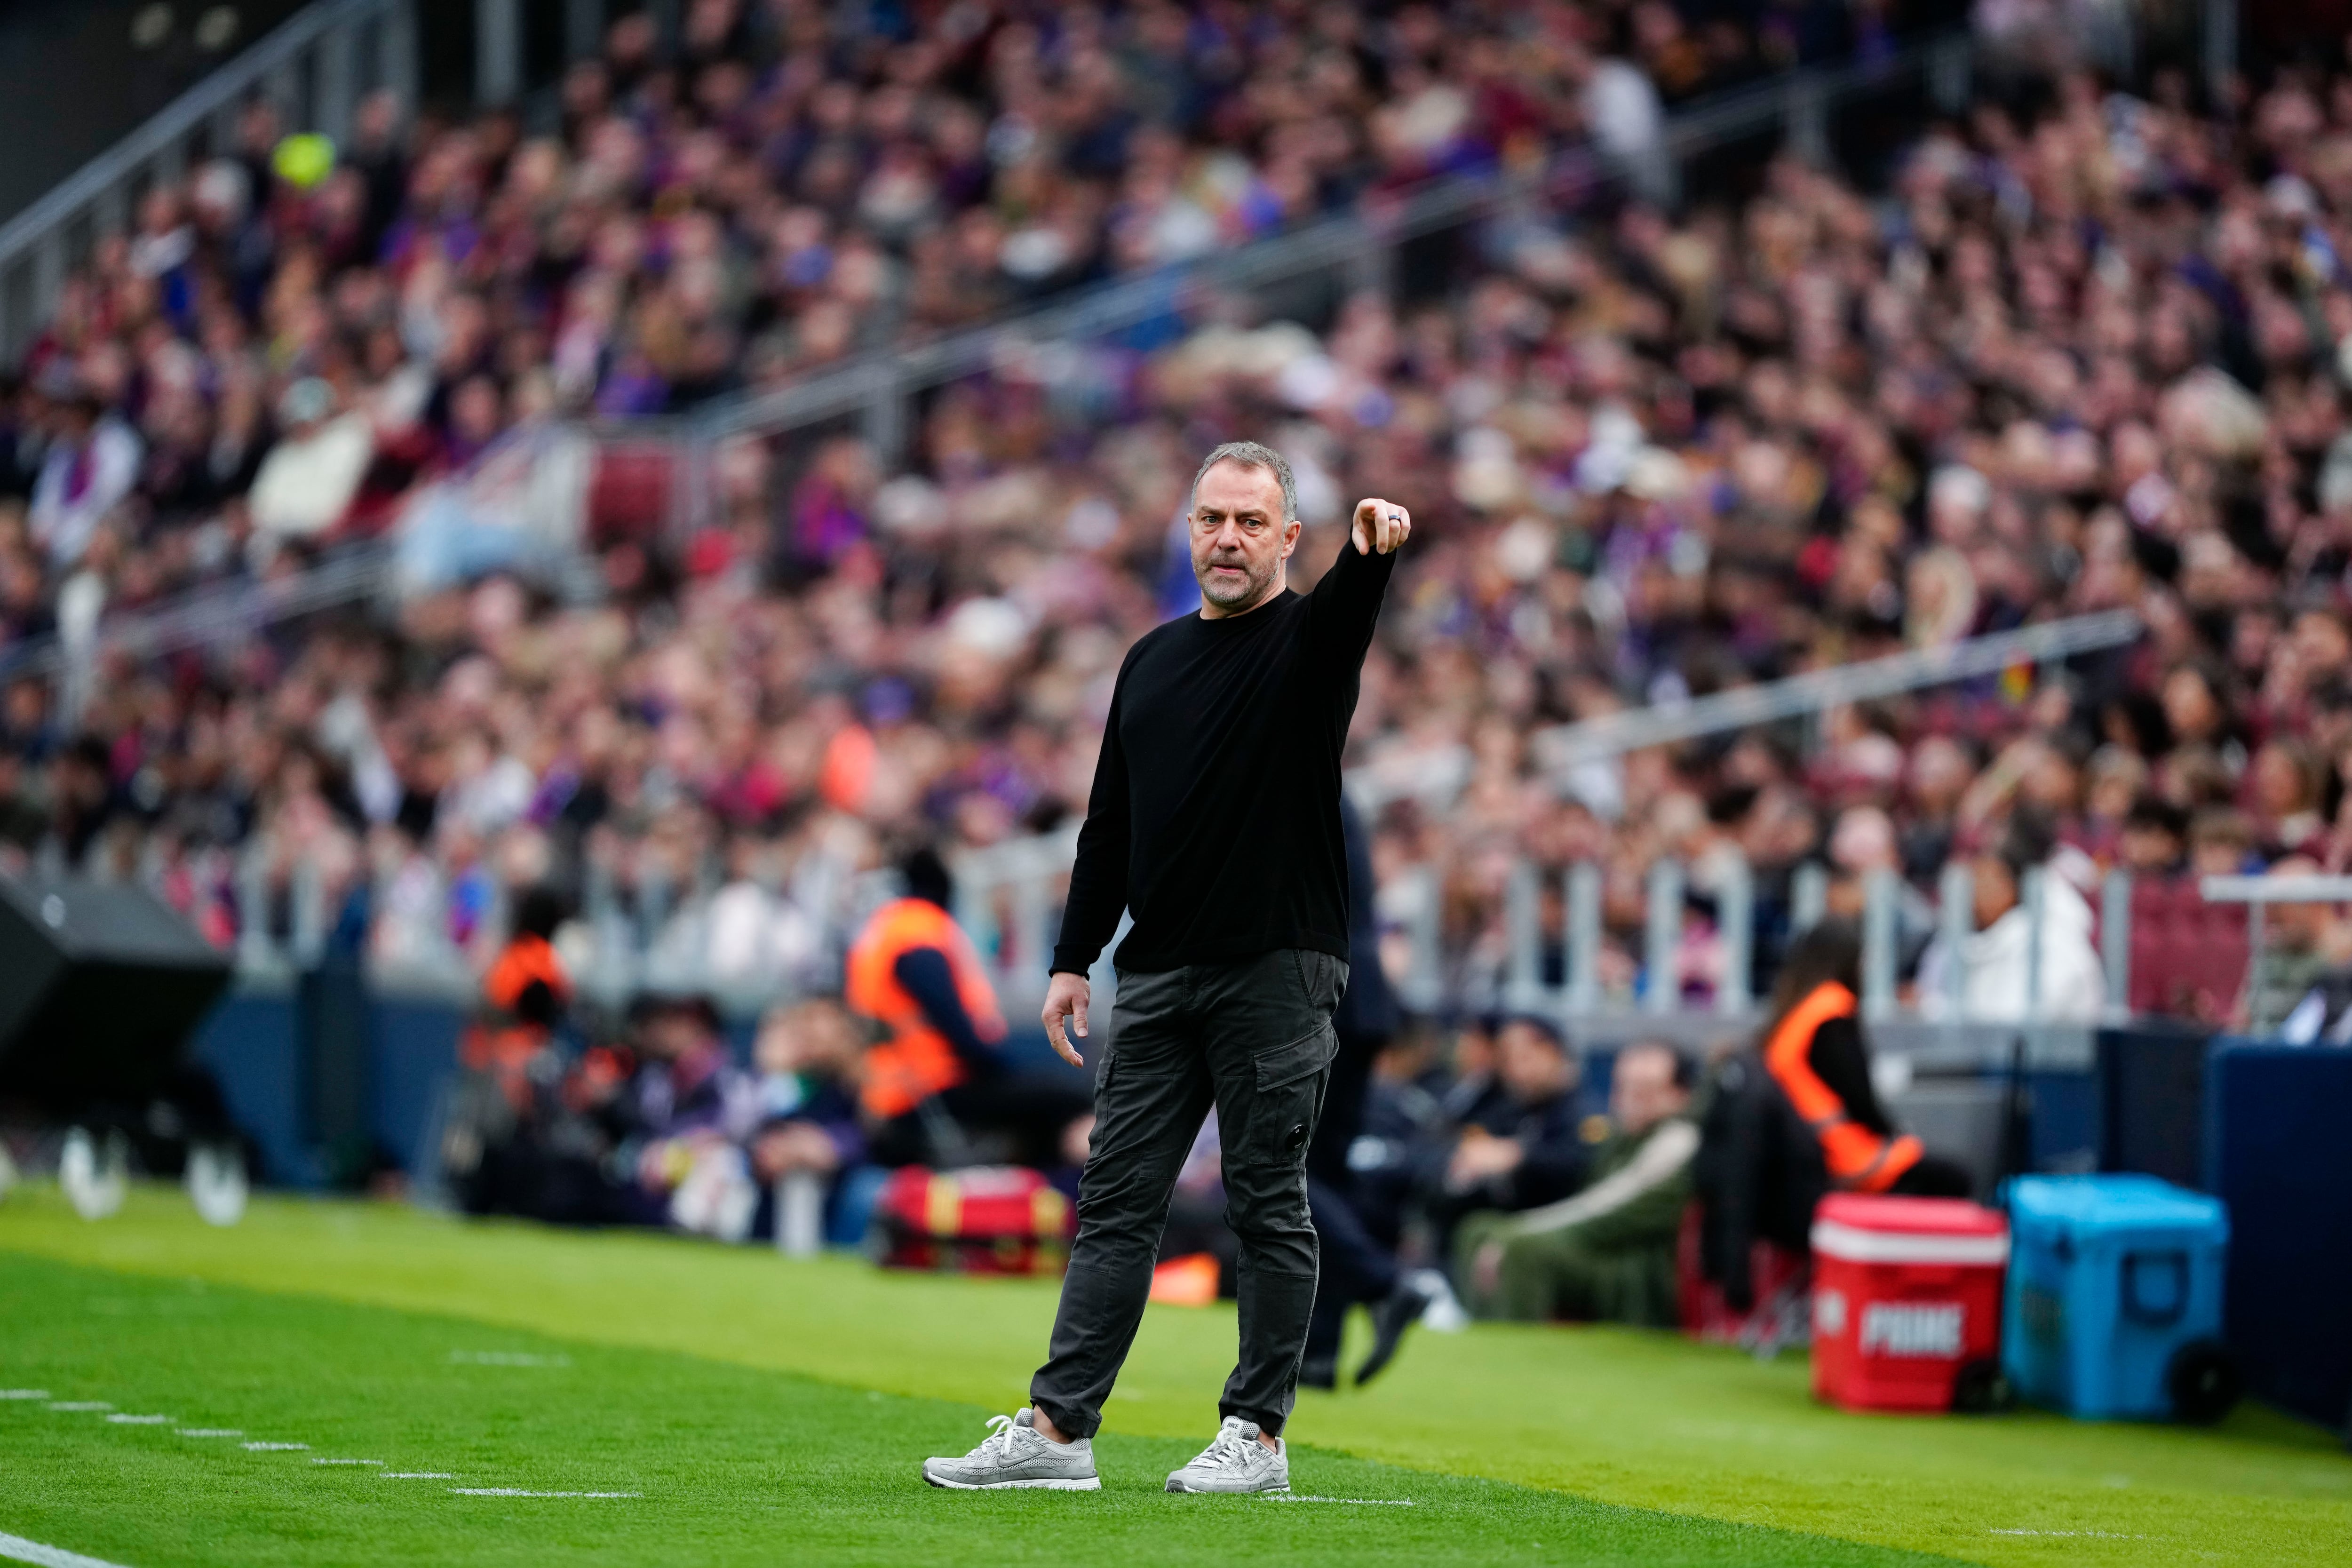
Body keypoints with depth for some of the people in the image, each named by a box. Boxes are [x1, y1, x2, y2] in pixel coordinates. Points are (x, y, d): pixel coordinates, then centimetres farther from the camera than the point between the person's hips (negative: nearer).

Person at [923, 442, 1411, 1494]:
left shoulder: (1307, 638, -1)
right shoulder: (1152, 660, 16)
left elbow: (1345, 611, -28)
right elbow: (1110, 822, 19)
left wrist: (1371, 551, -50)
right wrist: (1074, 958, 13)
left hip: (1278, 971, -6)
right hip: (1158, 974, 6)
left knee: (1268, 1208, -1)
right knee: (1117, 1202, 4)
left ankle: (1258, 1435, 6)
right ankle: (1057, 1428, 4)